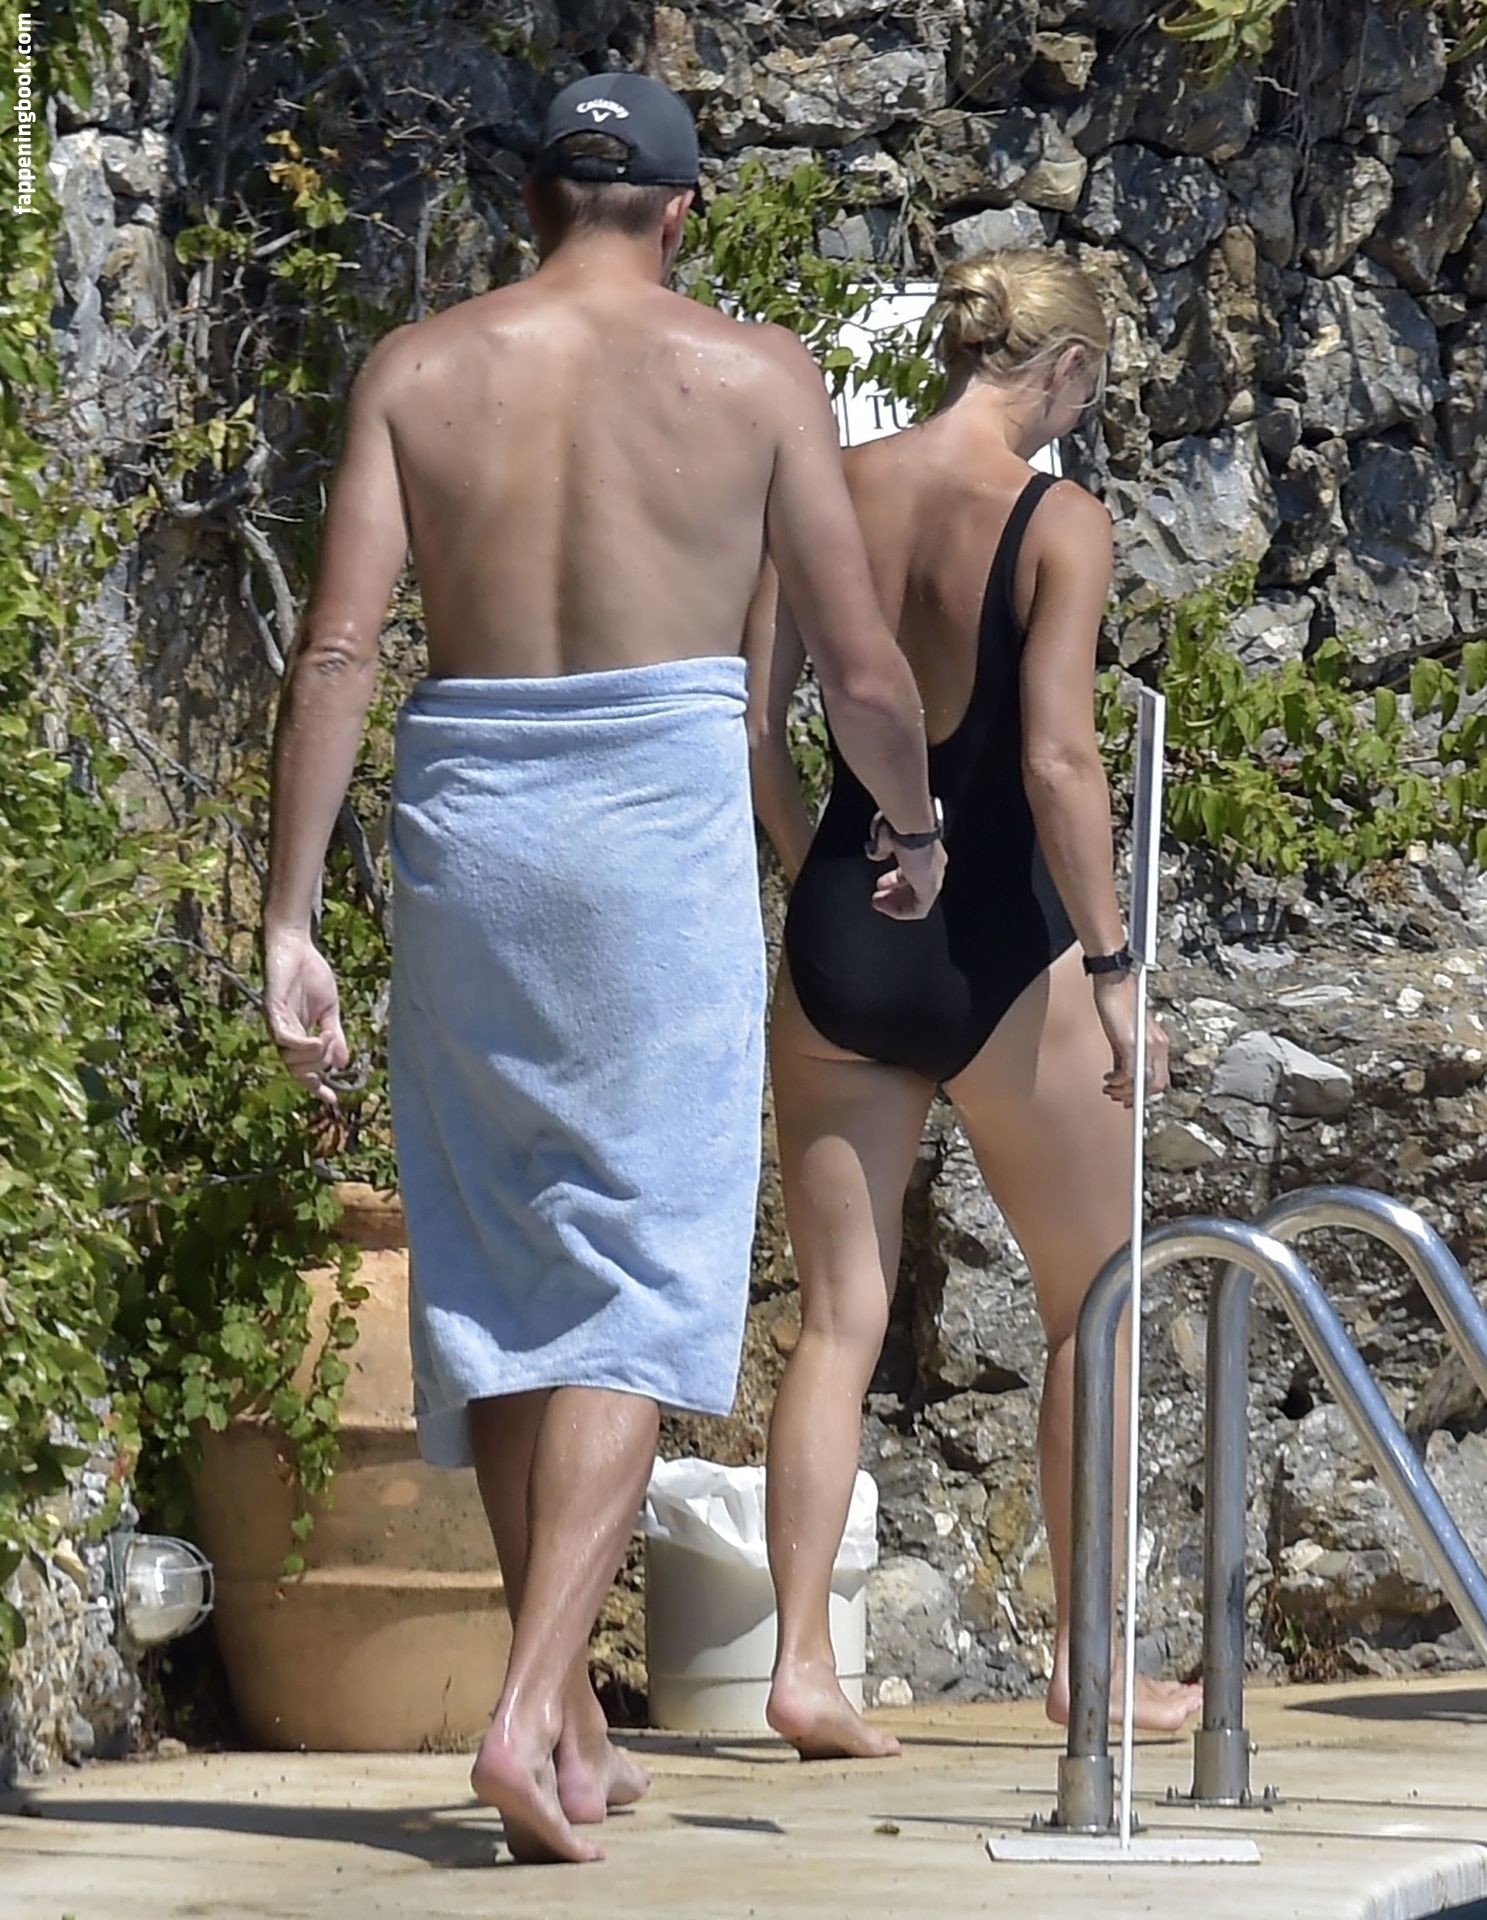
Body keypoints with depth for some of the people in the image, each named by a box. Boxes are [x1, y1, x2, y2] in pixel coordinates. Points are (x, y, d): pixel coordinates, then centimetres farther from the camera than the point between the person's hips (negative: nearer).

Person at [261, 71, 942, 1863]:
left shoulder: (418, 368, 5)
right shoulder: (752, 373, 2)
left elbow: (336, 649, -3)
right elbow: (862, 669, 3)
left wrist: (289, 921, -2)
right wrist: (916, 833, 23)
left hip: (467, 829, 3)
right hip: (665, 830, -3)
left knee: (495, 1265, 14)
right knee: (633, 1279, -2)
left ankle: (575, 1727, 21)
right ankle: (528, 1713, -17)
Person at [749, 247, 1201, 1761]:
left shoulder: (826, 497, 3)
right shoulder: (1058, 523, -10)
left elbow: (752, 729, 3)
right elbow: (1056, 759, -18)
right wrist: (1112, 965, -11)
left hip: (839, 937, 4)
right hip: (994, 947, -4)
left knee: (840, 1317, 9)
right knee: (1094, 1312, 13)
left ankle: (801, 1662, 1)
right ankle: (1088, 1659, 18)